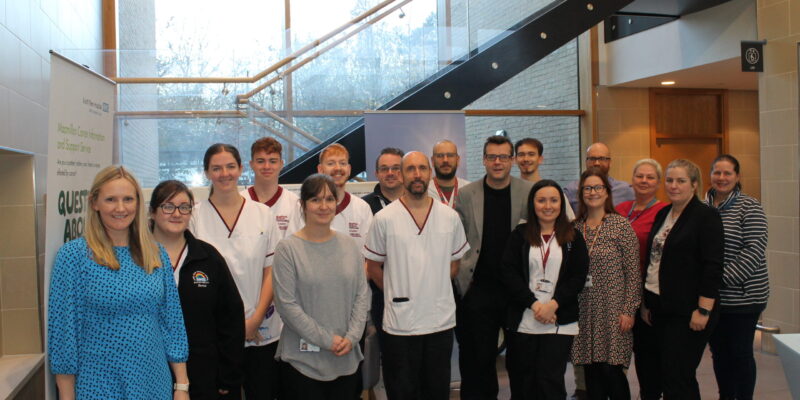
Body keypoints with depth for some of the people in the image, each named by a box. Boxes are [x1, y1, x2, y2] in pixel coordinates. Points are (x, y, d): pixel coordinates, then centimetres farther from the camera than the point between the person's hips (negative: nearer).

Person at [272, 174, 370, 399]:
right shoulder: (288, 248, -8)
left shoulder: (349, 245, 5)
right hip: (302, 361, -4)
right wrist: (327, 340, -12)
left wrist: (351, 337, -7)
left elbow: (362, 295, 6)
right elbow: (287, 304, -11)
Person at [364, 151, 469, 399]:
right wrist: (398, 293, 3)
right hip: (399, 323, -2)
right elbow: (373, 267, 3)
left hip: (441, 321, 2)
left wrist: (435, 288, 6)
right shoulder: (384, 218, -6)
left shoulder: (450, 217, 1)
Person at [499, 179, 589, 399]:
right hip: (522, 322, 1)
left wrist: (553, 304, -12)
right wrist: (534, 304, -11)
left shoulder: (573, 237, 7)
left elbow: (578, 277, 1)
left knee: (550, 382, -3)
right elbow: (508, 273, -3)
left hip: (560, 322, 0)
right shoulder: (520, 235, 6)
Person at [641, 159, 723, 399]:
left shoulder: (706, 216, -9)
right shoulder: (662, 215, 13)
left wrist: (703, 310, -19)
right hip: (659, 308, 8)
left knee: (676, 378, -5)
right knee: (660, 373, 12)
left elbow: (713, 267, -15)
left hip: (687, 312, -7)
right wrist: (646, 303, 15)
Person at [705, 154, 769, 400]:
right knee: (718, 351, 15)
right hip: (710, 297, 5)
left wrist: (722, 278, -18)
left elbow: (754, 251, -14)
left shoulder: (750, 208, -7)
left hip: (742, 296, -5)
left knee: (740, 352, 5)